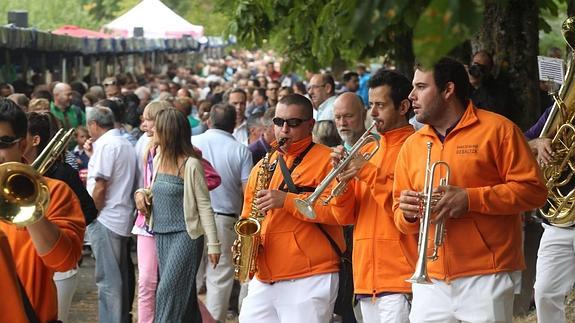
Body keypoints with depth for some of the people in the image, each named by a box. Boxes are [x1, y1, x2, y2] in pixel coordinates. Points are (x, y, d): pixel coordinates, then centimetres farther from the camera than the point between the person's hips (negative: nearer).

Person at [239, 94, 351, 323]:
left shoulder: (326, 160, -2)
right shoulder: (263, 166, 19)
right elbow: (248, 215, 25)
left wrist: (287, 200, -19)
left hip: (310, 279, -6)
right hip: (263, 281, 6)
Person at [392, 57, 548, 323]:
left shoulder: (497, 129, -1)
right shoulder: (411, 146, 15)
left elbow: (532, 190, -8)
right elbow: (401, 216, 18)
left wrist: (469, 198, -14)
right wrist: (407, 213, -6)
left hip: (486, 278, -5)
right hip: (431, 279, 5)